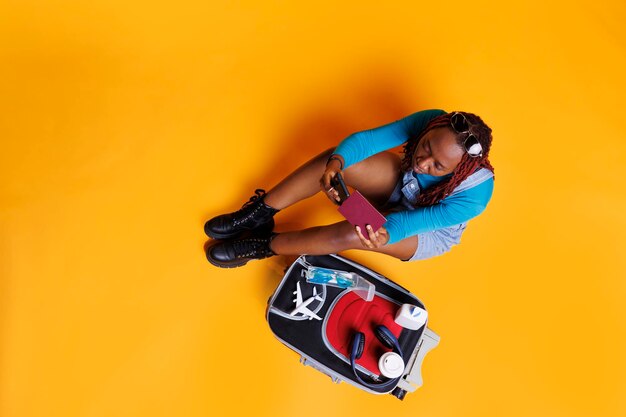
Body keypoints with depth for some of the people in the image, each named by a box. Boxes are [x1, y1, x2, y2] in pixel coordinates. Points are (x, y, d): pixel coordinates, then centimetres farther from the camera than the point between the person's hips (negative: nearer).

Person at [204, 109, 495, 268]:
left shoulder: (474, 197, -38)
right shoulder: (433, 122, -30)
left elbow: (417, 221, -35)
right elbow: (368, 138, -30)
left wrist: (385, 234, -55)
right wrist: (337, 162, -49)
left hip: (429, 232, -3)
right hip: (400, 183, 4)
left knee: (350, 234, -32)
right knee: (335, 159, -24)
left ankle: (265, 246, -10)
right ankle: (261, 214, -10)